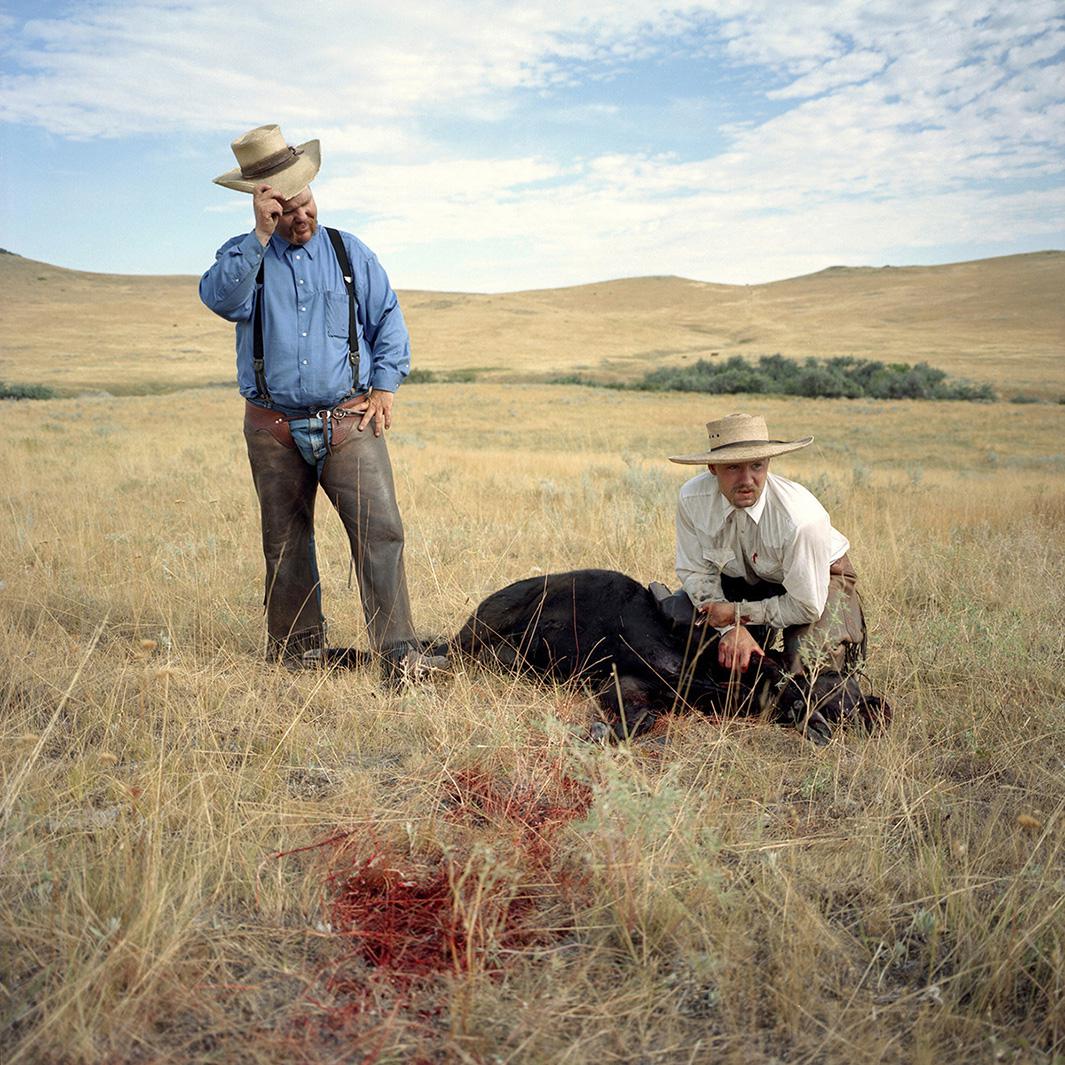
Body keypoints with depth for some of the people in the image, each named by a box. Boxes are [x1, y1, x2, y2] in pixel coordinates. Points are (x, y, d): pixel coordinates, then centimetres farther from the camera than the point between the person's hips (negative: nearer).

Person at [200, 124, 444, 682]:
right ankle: (297, 647, 24)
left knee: (380, 530, -12)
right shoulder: (243, 256, 6)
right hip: (273, 431, 1)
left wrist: (384, 385, 4)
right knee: (285, 543, 9)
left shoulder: (350, 252, 11)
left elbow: (388, 319, 14)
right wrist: (260, 236, -19)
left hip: (349, 423, 0)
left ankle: (399, 653, -9)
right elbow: (221, 299, -16)